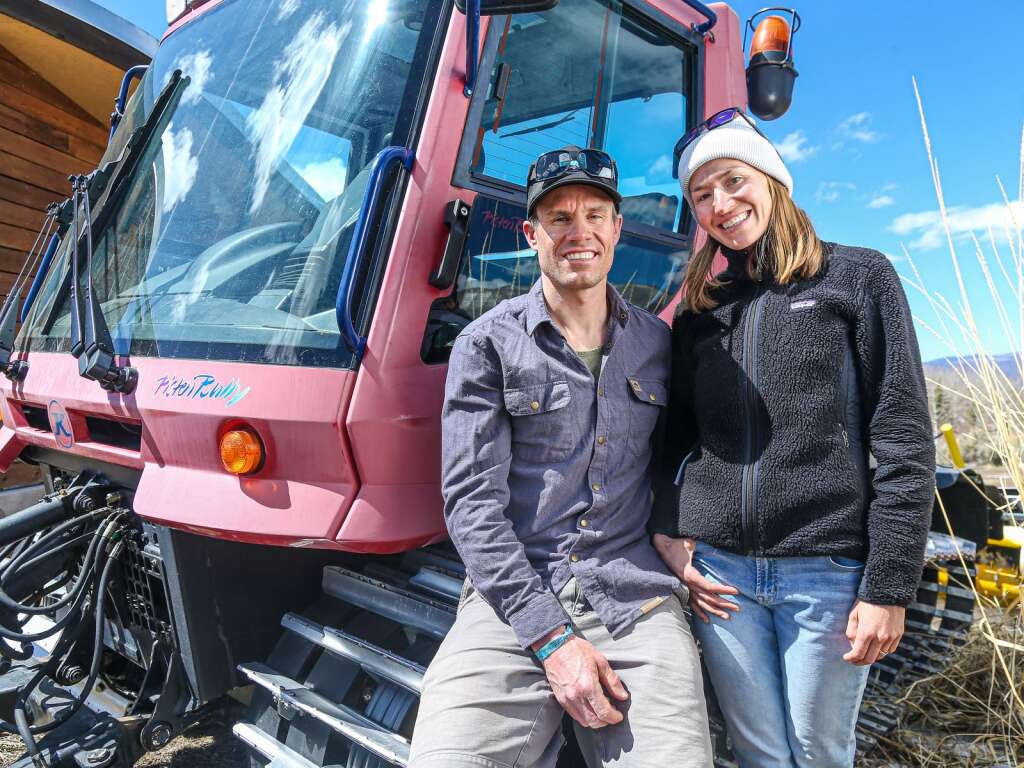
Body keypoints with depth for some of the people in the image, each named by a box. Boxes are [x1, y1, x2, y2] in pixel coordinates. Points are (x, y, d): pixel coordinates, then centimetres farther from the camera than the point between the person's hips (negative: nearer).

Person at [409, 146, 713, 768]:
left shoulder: (658, 343, 12)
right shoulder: (487, 343, 0)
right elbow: (472, 502, -6)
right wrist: (551, 639, -12)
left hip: (636, 599, 3)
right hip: (512, 596, -2)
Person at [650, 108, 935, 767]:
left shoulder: (859, 278, 0)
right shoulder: (697, 311, 10)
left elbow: (905, 443, -5)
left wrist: (889, 586, -8)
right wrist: (666, 528, 0)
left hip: (829, 571, -2)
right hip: (719, 568, 3)